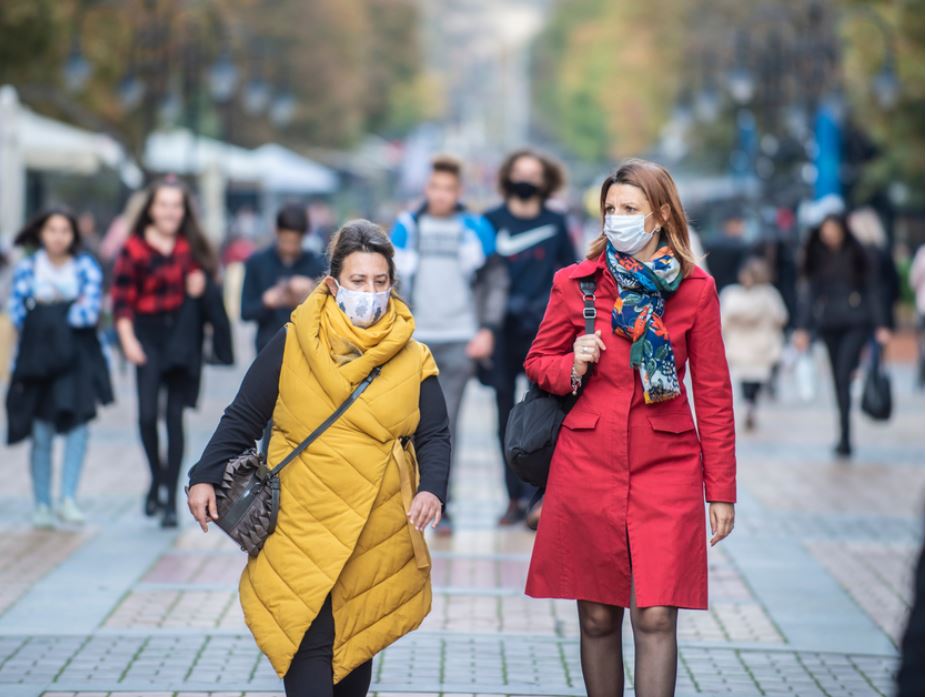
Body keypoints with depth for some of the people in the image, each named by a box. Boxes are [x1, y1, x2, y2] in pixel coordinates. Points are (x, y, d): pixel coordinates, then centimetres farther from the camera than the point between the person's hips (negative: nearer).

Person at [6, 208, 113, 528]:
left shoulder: (86, 266, 4)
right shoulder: (26, 267, 5)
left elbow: (90, 311, -6)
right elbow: (18, 313, -1)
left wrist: (51, 314, -4)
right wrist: (69, 311, -5)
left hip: (77, 357, 0)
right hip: (37, 357, 0)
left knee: (79, 426, -12)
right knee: (41, 434, -1)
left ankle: (68, 499, -9)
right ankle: (42, 504, 7)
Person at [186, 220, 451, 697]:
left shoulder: (413, 361, 3)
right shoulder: (292, 345, -1)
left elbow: (434, 436, 4)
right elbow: (243, 418, 3)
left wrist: (431, 489, -14)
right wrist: (205, 478, -4)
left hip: (377, 537, 2)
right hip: (300, 530, -2)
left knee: (357, 645, 12)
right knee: (307, 645, -11)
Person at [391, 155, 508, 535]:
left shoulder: (476, 229, 4)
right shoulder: (406, 227, 7)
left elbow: (496, 282, 7)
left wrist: (487, 330, -1)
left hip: (459, 341, -1)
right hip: (415, 340, 2)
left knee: (446, 425, -5)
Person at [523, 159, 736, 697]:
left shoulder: (696, 289, 2)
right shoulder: (574, 283, 4)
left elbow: (714, 394, 4)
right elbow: (538, 363, 14)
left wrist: (721, 490, 2)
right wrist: (572, 366, -10)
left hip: (666, 468, -1)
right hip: (589, 465, 1)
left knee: (656, 617, -10)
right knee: (598, 618, 6)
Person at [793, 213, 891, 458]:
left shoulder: (857, 255, 0)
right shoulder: (817, 259, 8)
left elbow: (872, 290, 1)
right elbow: (809, 293, 11)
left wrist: (880, 326, -4)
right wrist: (803, 328, 5)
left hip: (855, 325, -3)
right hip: (829, 325, 3)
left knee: (844, 377, -16)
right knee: (839, 382, 7)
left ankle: (845, 438, -18)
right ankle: (845, 438, 16)